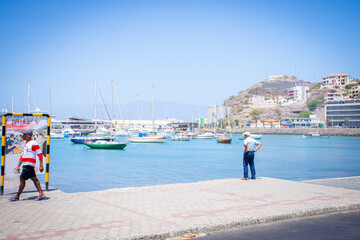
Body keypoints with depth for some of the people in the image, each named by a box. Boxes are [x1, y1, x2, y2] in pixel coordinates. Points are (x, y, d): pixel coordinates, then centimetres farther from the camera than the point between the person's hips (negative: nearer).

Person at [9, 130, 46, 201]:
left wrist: (41, 165, -17)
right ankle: (41, 194, 7)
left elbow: (40, 154, -13)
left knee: (22, 179, -4)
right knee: (34, 179, 6)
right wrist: (18, 166, 17)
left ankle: (17, 196, 6)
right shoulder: (25, 144, 17)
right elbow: (22, 155, 21)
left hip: (29, 165, -9)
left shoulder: (33, 143, -10)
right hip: (25, 165, 9)